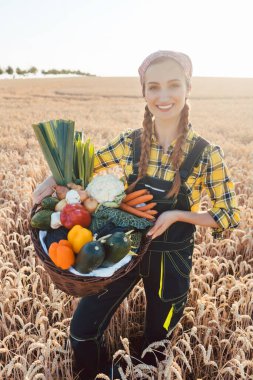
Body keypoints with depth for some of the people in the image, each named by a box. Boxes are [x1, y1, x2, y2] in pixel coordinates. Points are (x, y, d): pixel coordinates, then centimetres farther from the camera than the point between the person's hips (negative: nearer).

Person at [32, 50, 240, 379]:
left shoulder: (206, 153, -15)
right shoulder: (130, 142, -8)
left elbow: (229, 217, -9)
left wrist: (177, 215, -23)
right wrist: (53, 180, -17)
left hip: (171, 260, -1)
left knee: (156, 341, 21)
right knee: (82, 331, 4)